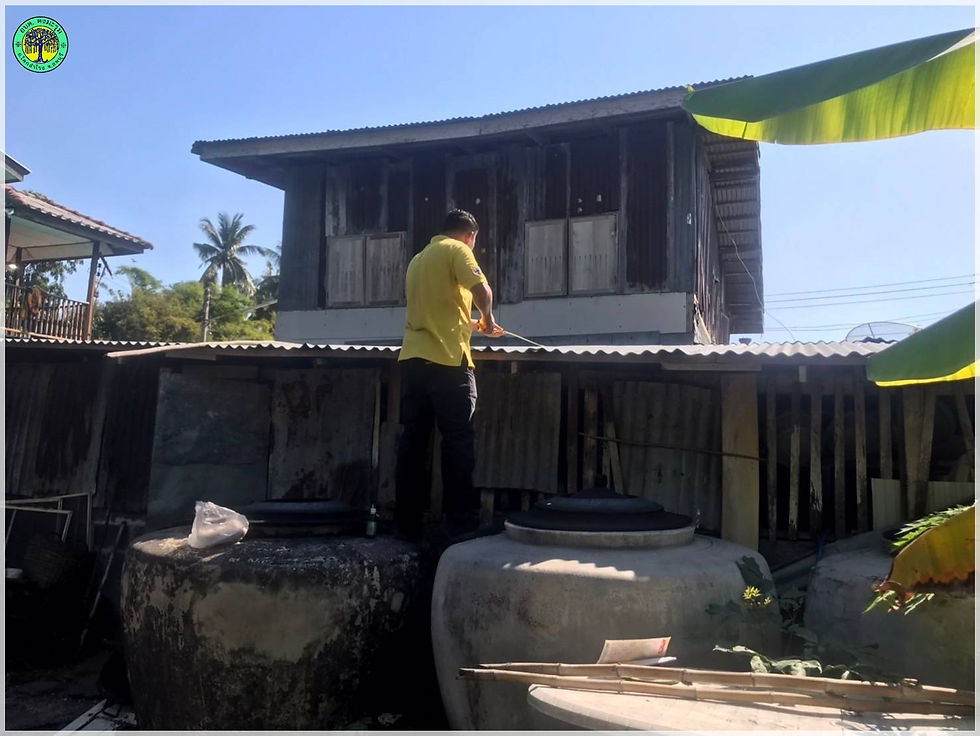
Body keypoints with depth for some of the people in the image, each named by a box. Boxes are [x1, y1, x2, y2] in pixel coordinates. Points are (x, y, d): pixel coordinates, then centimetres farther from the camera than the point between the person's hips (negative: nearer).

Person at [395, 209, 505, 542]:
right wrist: (488, 320, 3)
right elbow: (482, 290, -15)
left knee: (412, 440, 7)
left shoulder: (418, 258, 25)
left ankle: (407, 522, 10)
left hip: (412, 358, 7)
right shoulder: (456, 250, 1)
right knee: (457, 441, -2)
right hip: (445, 359, -7)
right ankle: (461, 522, 2)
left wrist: (472, 324, 35)